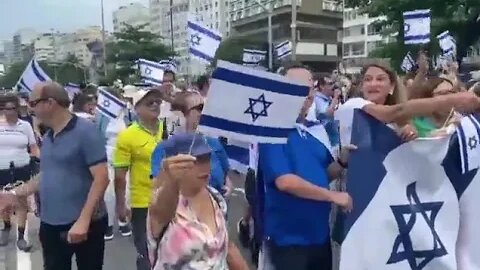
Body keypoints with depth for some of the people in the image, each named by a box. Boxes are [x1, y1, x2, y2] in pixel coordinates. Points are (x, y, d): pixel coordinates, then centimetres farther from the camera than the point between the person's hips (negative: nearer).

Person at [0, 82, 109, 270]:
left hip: (84, 224, -7)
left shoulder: (85, 131, -14)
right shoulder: (47, 137, 9)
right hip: (50, 225, 7)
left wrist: (83, 220, -24)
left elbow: (101, 178, -19)